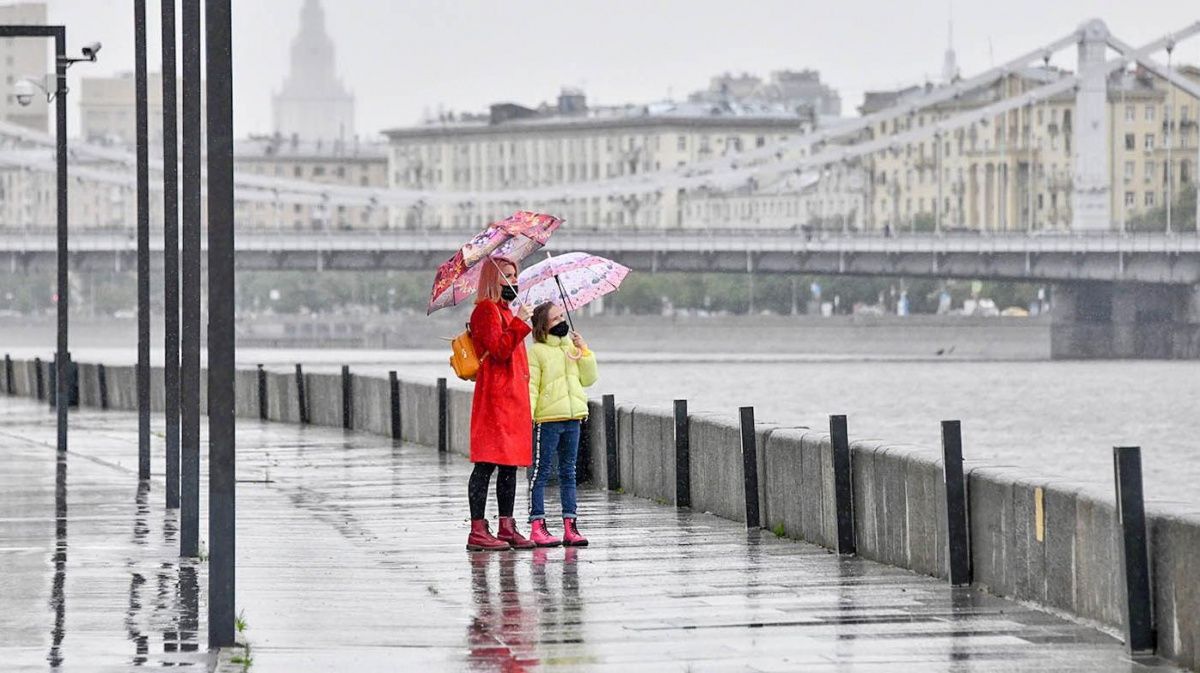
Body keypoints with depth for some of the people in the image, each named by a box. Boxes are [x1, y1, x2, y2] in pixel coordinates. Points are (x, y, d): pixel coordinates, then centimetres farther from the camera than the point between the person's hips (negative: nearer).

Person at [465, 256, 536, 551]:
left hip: (513, 399, 10)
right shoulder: (486, 310, -8)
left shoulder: (506, 311, 22)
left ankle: (506, 527, 12)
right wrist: (520, 323, -20)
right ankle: (478, 530, -11)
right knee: (487, 463, -10)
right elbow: (499, 349, -20)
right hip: (494, 398, -10)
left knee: (510, 464, 9)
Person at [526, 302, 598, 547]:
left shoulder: (572, 346, 14)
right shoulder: (536, 352, -4)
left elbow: (588, 379, 11)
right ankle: (537, 526, -3)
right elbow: (530, 386, -10)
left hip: (572, 418, 6)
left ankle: (570, 526, 10)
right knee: (540, 472, -3)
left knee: (568, 472, 8)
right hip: (547, 419, -6)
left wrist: (584, 352, 1)